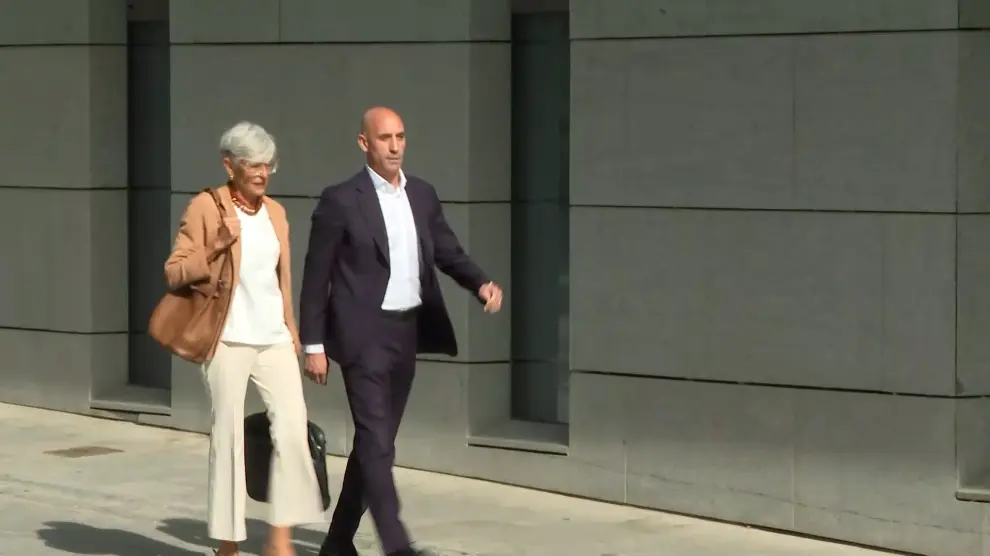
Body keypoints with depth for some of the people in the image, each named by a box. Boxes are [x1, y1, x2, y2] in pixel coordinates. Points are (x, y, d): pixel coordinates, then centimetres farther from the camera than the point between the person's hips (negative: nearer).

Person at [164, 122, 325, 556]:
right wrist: (215, 250, -18)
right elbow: (174, 272, -5)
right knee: (228, 435, 0)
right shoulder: (206, 207, -3)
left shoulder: (275, 212, 14)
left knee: (293, 428, -9)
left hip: (274, 338, 5)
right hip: (229, 340, -5)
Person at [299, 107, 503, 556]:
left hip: (407, 332, 7)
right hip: (363, 334, -6)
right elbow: (316, 277, -5)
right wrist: (313, 344, -7)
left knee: (376, 440, 13)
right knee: (376, 442, -12)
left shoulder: (422, 195, 10)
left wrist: (482, 284, -8)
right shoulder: (341, 201, -7)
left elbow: (447, 252, 13)